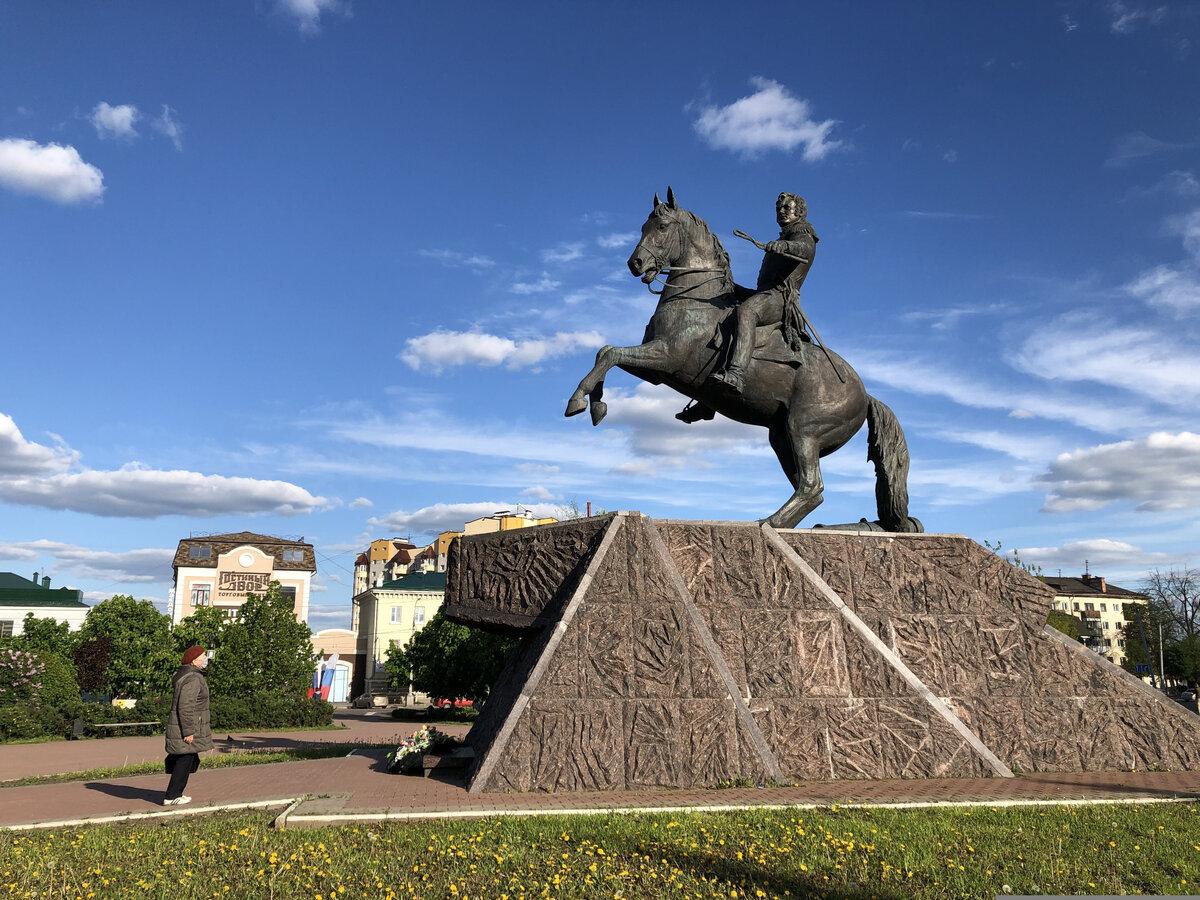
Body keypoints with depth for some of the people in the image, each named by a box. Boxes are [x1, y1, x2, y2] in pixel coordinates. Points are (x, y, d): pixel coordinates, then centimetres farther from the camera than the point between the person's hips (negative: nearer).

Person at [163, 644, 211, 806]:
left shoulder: (185, 674, 13)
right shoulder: (192, 679, -21)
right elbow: (185, 707, -26)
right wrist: (188, 732, -24)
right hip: (187, 727, -11)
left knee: (190, 761, 18)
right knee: (185, 761, -3)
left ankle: (176, 793, 26)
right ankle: (171, 797, 4)